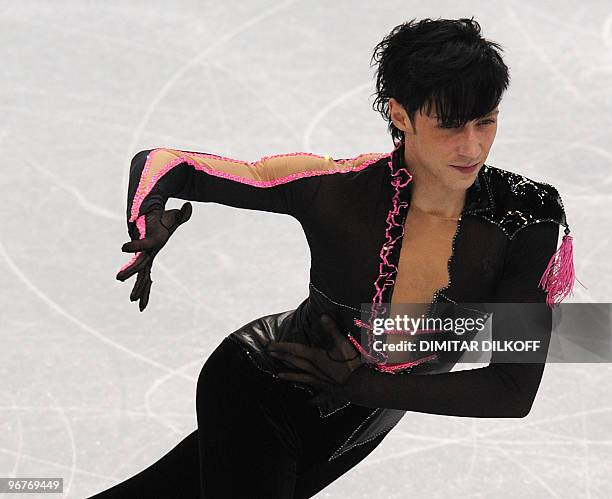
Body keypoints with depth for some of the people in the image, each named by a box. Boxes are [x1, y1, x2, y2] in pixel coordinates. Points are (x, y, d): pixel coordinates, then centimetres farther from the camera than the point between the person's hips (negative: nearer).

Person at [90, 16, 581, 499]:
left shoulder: (527, 219, -26)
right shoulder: (339, 185, -28)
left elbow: (514, 391, -24)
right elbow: (161, 163, -19)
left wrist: (361, 384, -24)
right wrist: (149, 236, -41)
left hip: (347, 435, 3)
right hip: (255, 388, -3)